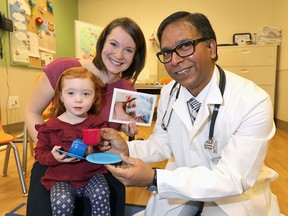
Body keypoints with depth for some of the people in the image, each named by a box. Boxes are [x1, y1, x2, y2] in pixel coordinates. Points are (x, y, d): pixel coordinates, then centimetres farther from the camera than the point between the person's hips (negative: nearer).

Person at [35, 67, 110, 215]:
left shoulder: (98, 123, 0)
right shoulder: (50, 126, -1)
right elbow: (39, 153, 4)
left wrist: (94, 151, -20)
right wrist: (54, 157, -18)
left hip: (92, 175, 1)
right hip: (61, 179, 0)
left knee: (101, 194, -26)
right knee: (62, 203, -27)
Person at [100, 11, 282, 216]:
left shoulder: (254, 103, -27)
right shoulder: (168, 93, -10)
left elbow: (233, 180, -27)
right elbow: (163, 143, 0)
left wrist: (153, 178, -35)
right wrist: (127, 149, -21)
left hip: (235, 195, -3)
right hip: (183, 184, 4)